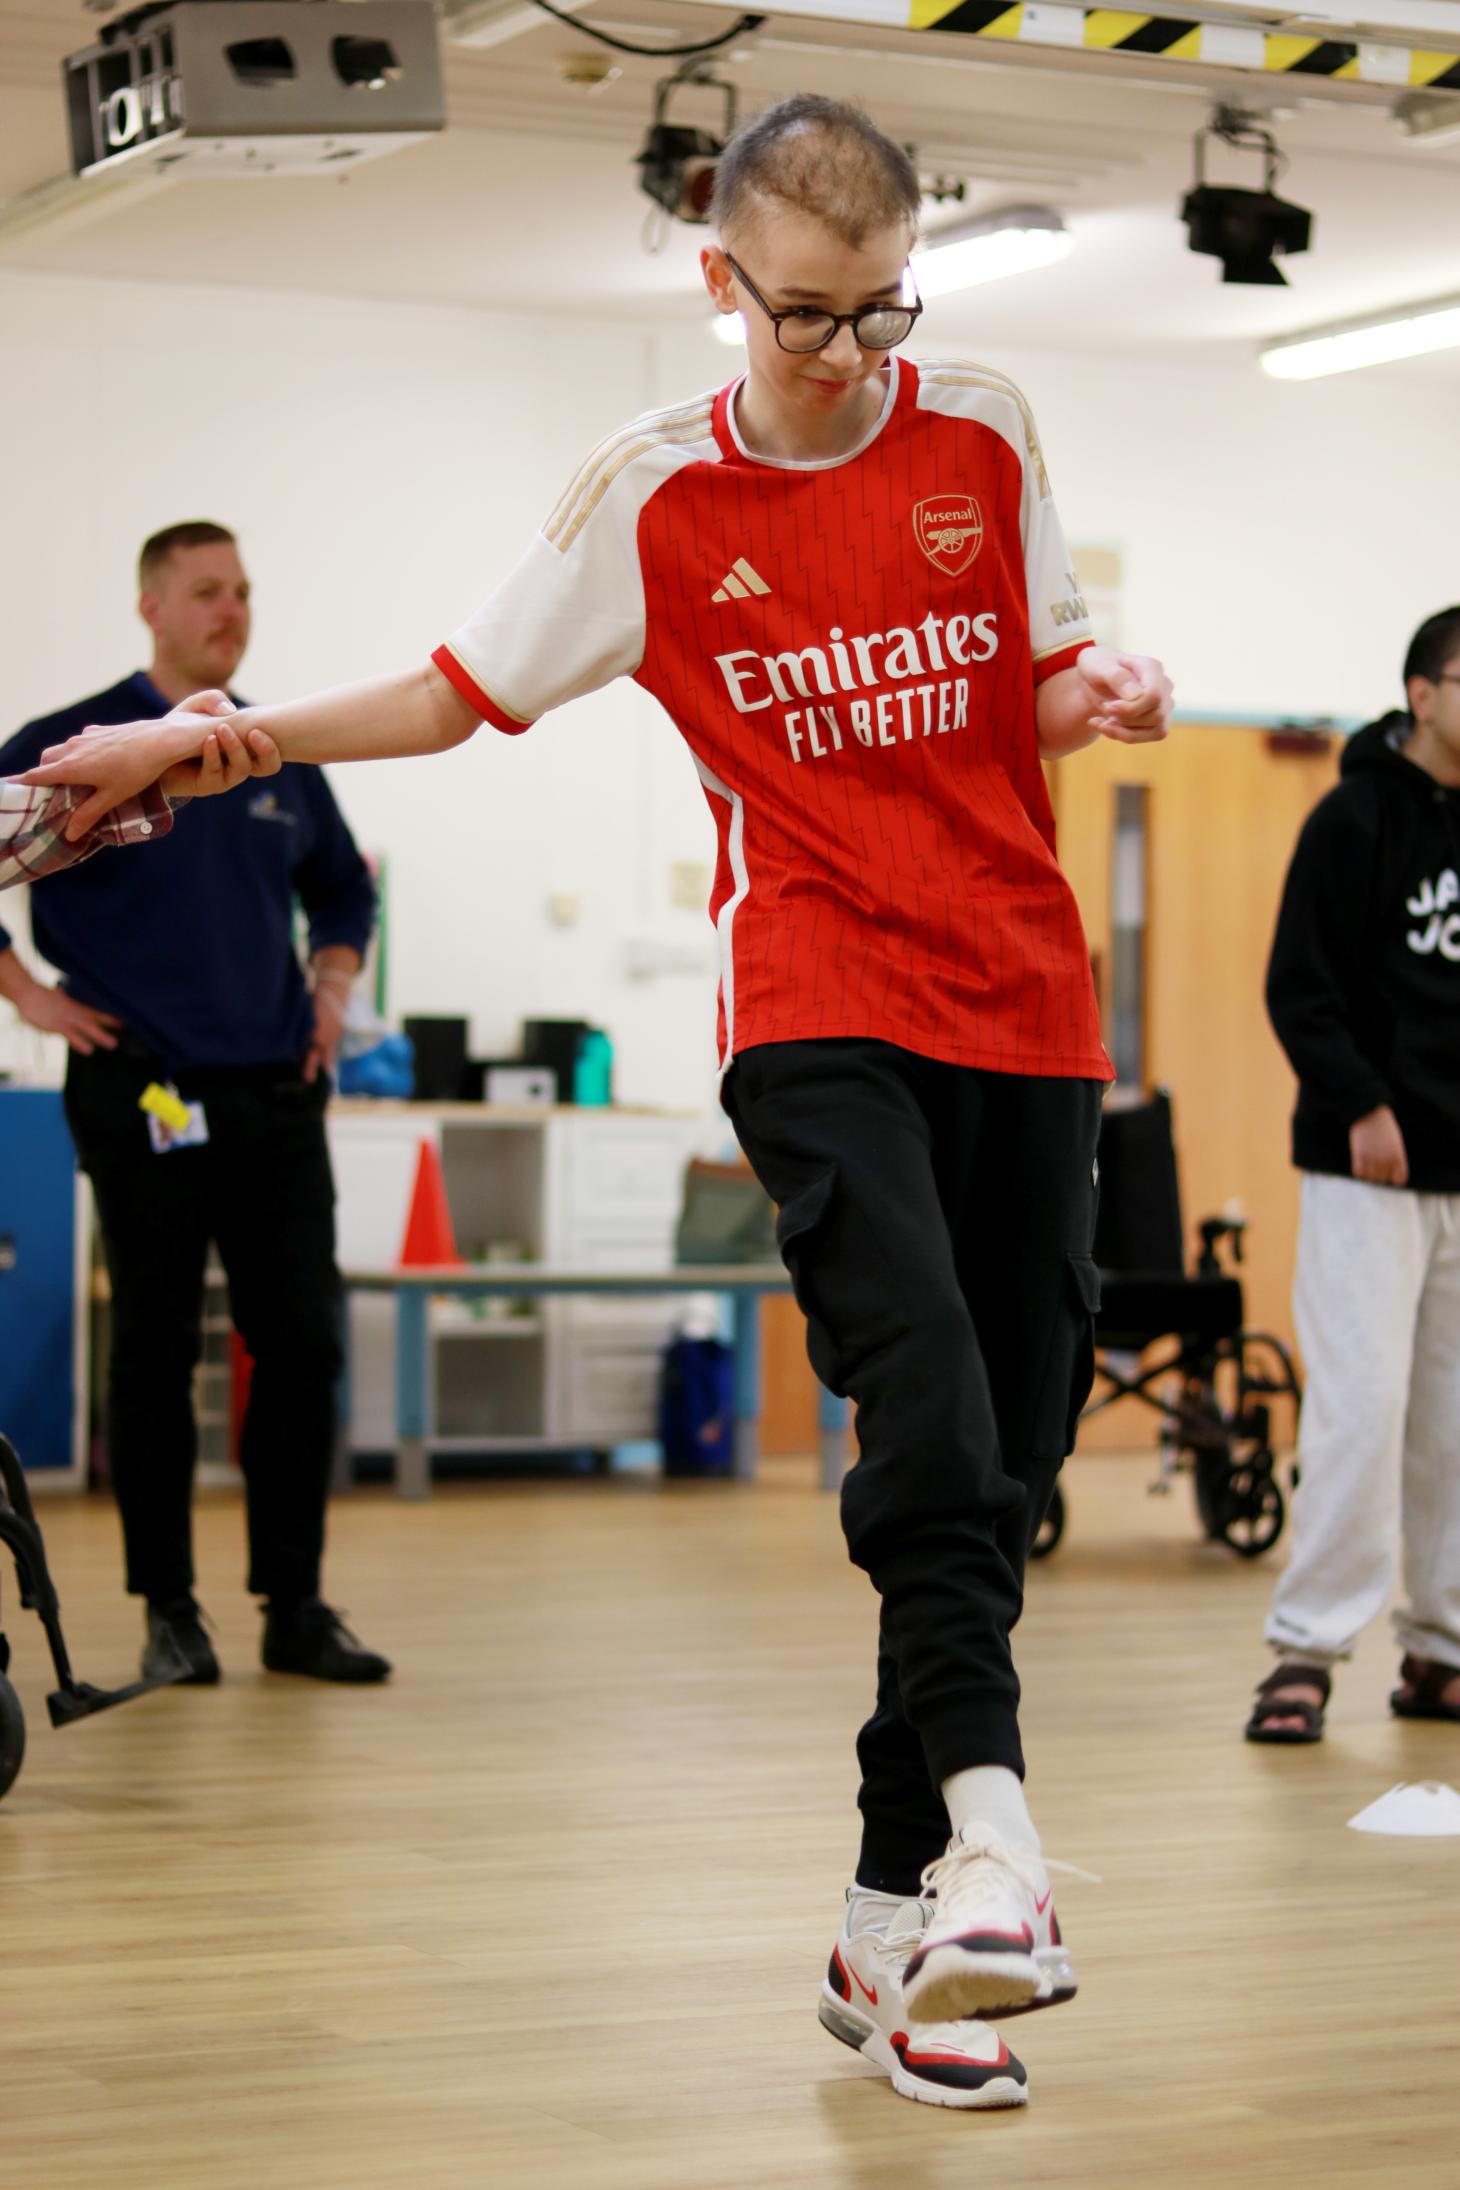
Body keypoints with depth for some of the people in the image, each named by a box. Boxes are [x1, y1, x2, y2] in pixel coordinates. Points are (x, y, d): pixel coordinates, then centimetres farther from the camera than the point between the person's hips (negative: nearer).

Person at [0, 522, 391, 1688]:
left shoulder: (283, 758, 12)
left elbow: (344, 889, 26)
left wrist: (332, 992, 13)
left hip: (278, 1098, 5)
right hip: (146, 1097, -4)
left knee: (305, 1345, 2)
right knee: (157, 1351, 2)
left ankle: (296, 1605, 10)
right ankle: (170, 1610, 11)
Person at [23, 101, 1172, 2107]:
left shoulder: (984, 436, 7)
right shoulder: (654, 491, 2)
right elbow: (457, 694, 9)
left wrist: (1102, 698, -6)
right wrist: (200, 740, 0)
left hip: (1026, 1008, 3)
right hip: (819, 1010, -3)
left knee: (999, 1468, 2)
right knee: (927, 1403, -26)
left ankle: (896, 1931, 11)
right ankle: (987, 1834, -29)